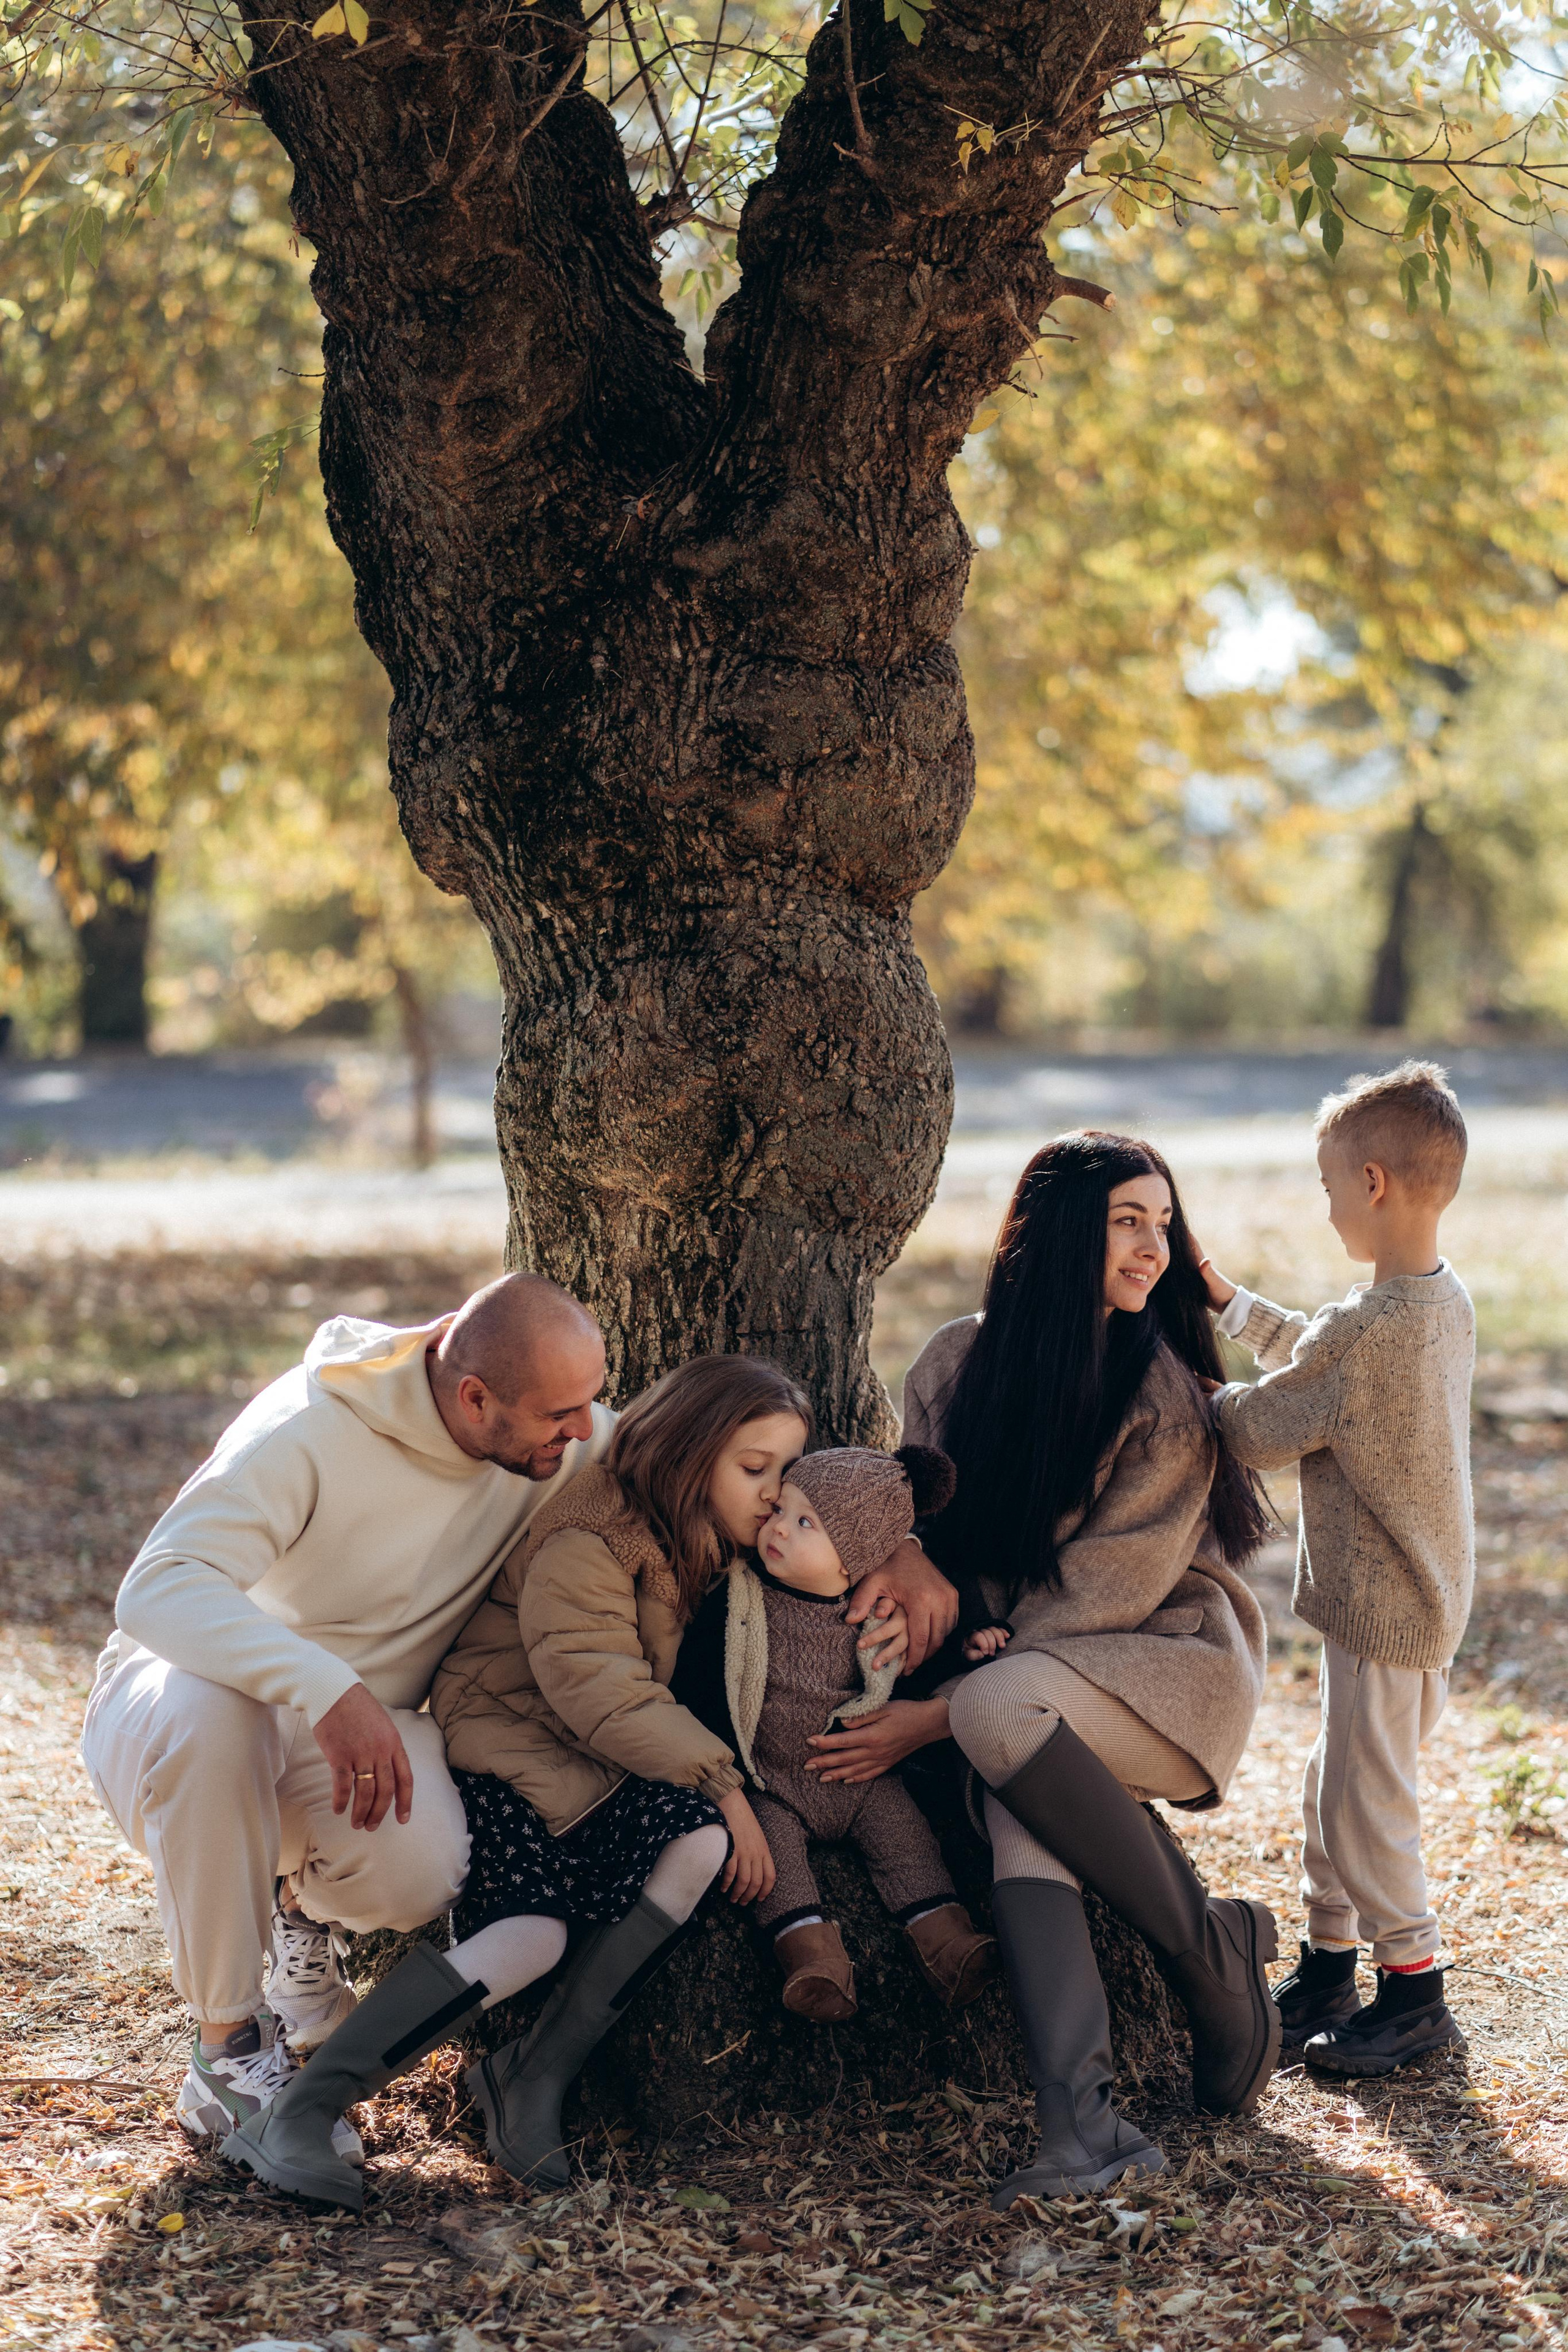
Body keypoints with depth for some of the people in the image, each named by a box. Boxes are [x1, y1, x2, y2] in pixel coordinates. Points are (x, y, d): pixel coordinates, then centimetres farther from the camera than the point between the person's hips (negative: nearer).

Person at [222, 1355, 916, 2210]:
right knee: (528, 1933, -34)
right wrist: (724, 1786, -22)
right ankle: (296, 2116, -33)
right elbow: (606, 1701, -22)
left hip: (594, 1780, 7)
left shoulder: (709, 1545, 12)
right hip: (506, 1754, -7)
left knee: (702, 1843, -27)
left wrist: (885, 1596, 3)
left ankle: (535, 2075, -20)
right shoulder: (581, 1546, -14)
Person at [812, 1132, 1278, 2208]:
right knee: (1019, 1825, -32)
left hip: (1171, 1663, -3)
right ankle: (1079, 2115, -43)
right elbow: (914, 1523, 13)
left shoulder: (1167, 1397, -8)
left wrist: (942, 1712, -20)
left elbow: (1108, 1590, -14)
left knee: (1002, 1713, -35)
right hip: (1027, 1674, 3)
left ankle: (1215, 1950, -20)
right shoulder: (959, 1363, 4)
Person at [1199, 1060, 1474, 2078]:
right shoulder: (1446, 1301, 4)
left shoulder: (1368, 1328, -26)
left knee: (1365, 1803, 2)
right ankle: (1326, 1972, 30)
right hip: (1425, 1595, 10)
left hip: (1383, 1608, -10)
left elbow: (1258, 1431, -16)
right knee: (1336, 1791, 19)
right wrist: (1230, 1300, 20)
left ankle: (1416, 1992, 14)